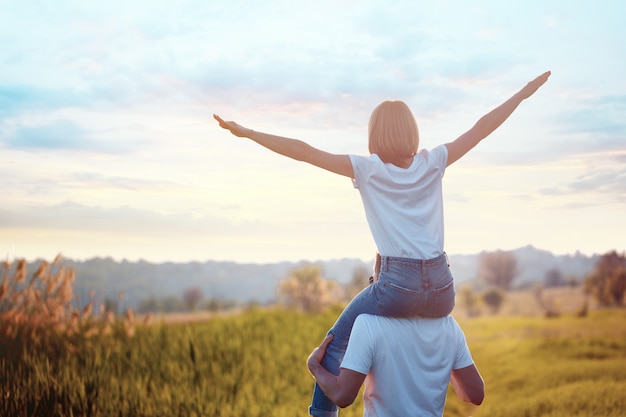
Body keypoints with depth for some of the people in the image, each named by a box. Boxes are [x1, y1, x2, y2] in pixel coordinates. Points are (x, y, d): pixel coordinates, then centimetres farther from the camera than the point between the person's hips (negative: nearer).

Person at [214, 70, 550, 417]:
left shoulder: (367, 169, -2)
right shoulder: (432, 164, 5)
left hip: (396, 287, -4)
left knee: (335, 345, 18)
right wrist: (525, 92, 21)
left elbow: (303, 151, -6)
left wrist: (246, 133, -2)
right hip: (442, 289, 4)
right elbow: (482, 128, 12)